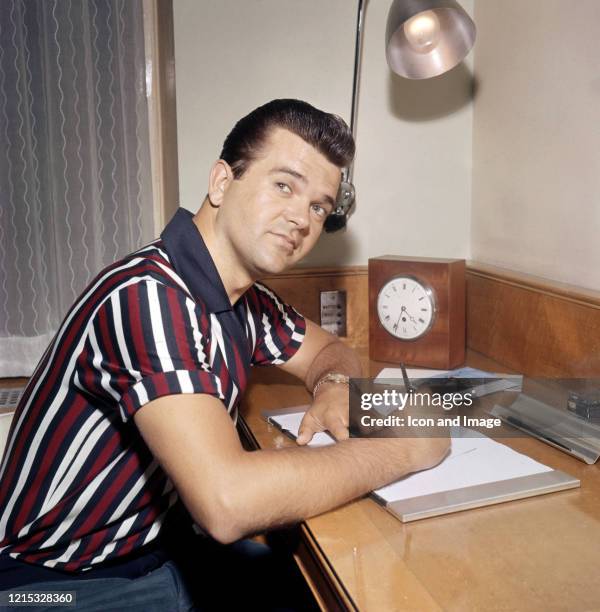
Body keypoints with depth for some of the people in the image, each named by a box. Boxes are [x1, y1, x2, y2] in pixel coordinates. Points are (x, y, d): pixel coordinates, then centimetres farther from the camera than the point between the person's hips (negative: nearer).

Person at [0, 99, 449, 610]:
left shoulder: (245, 299, -1)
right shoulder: (146, 295, -27)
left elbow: (330, 349, 16)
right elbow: (227, 502, -36)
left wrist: (335, 385, -8)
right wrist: (404, 448, -24)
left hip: (161, 550, 7)